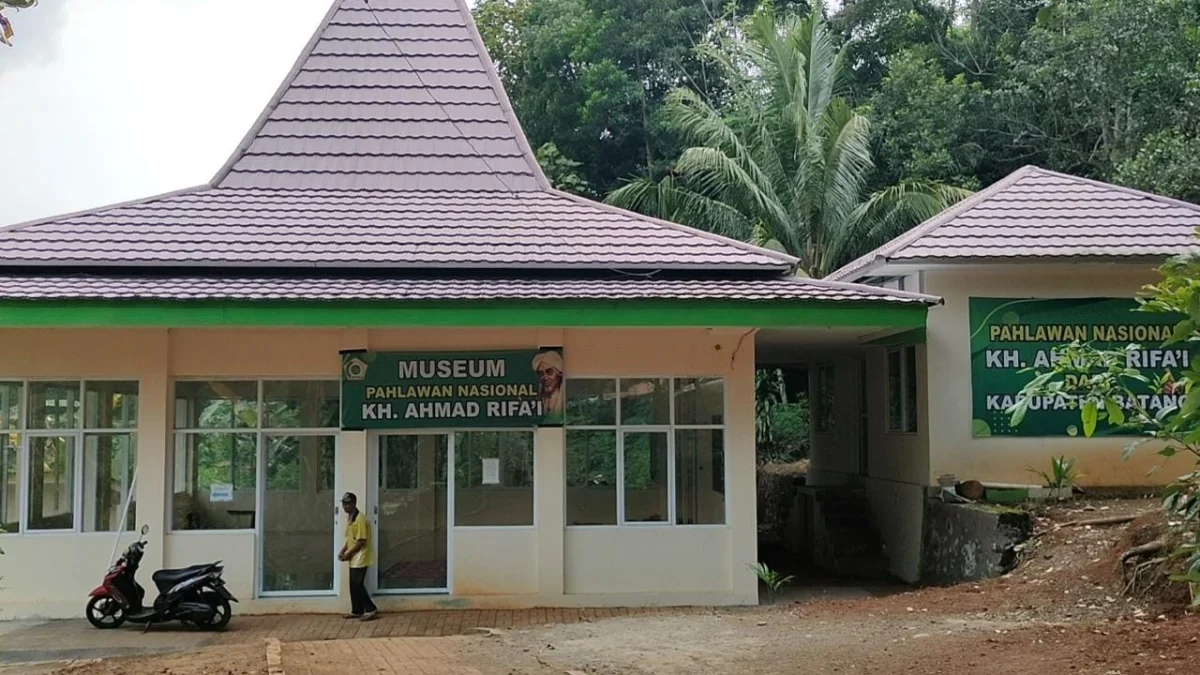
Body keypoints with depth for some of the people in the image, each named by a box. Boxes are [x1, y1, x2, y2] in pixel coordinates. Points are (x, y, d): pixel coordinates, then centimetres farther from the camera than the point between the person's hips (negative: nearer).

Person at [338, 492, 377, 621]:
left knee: (357, 584, -9)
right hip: (354, 558, 10)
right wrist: (343, 550, 6)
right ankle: (357, 611, 19)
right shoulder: (349, 518, 12)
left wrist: (348, 553, -16)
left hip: (360, 557, -10)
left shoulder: (360, 519, -20)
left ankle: (371, 609, -3)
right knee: (353, 585, 11)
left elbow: (361, 541, -21)